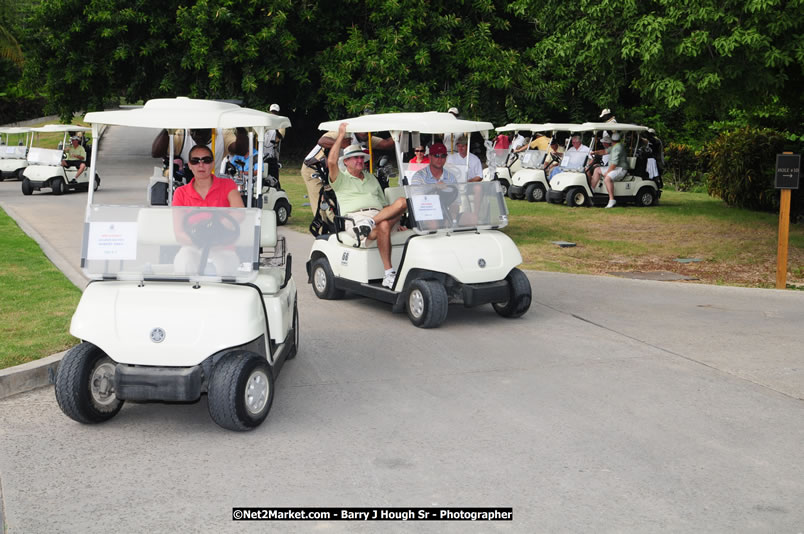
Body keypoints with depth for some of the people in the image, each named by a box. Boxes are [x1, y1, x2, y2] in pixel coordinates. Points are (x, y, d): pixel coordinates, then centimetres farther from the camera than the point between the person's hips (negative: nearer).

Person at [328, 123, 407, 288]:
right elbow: (331, 161, -7)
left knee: (402, 201, -25)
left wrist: (397, 221, 13)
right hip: (355, 218, -5)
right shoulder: (341, 179, 15)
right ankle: (389, 273, -39)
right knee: (383, 226, -38)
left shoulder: (371, 178, 32)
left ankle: (370, 223, -38)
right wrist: (341, 135, 0)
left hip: (381, 215, 5)